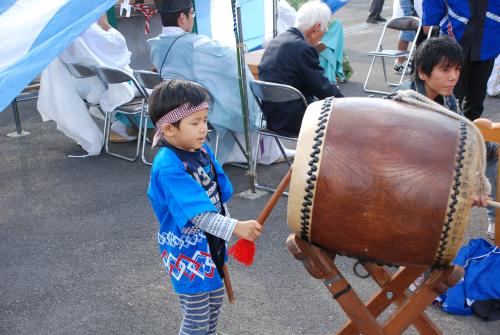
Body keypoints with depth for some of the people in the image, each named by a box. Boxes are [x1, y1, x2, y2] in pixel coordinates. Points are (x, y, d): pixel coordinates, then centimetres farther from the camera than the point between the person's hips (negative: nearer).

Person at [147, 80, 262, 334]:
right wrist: (236, 228, -40)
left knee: (215, 302, 26)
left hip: (212, 244, 8)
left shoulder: (202, 151, -3)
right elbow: (197, 213, -34)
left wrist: (224, 233, 13)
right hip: (187, 252, -8)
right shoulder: (168, 168, -29)